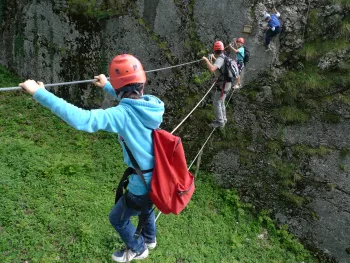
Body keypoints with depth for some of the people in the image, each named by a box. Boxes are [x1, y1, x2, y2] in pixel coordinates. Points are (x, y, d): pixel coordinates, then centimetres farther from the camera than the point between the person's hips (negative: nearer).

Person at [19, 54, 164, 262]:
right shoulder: (152, 104, -6)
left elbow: (81, 119, -36)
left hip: (144, 184, -7)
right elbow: (132, 99, 17)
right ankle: (149, 239, 64)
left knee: (117, 218, 24)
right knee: (146, 204, 39)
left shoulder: (123, 115, -27)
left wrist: (39, 93, -29)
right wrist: (107, 86, 29)